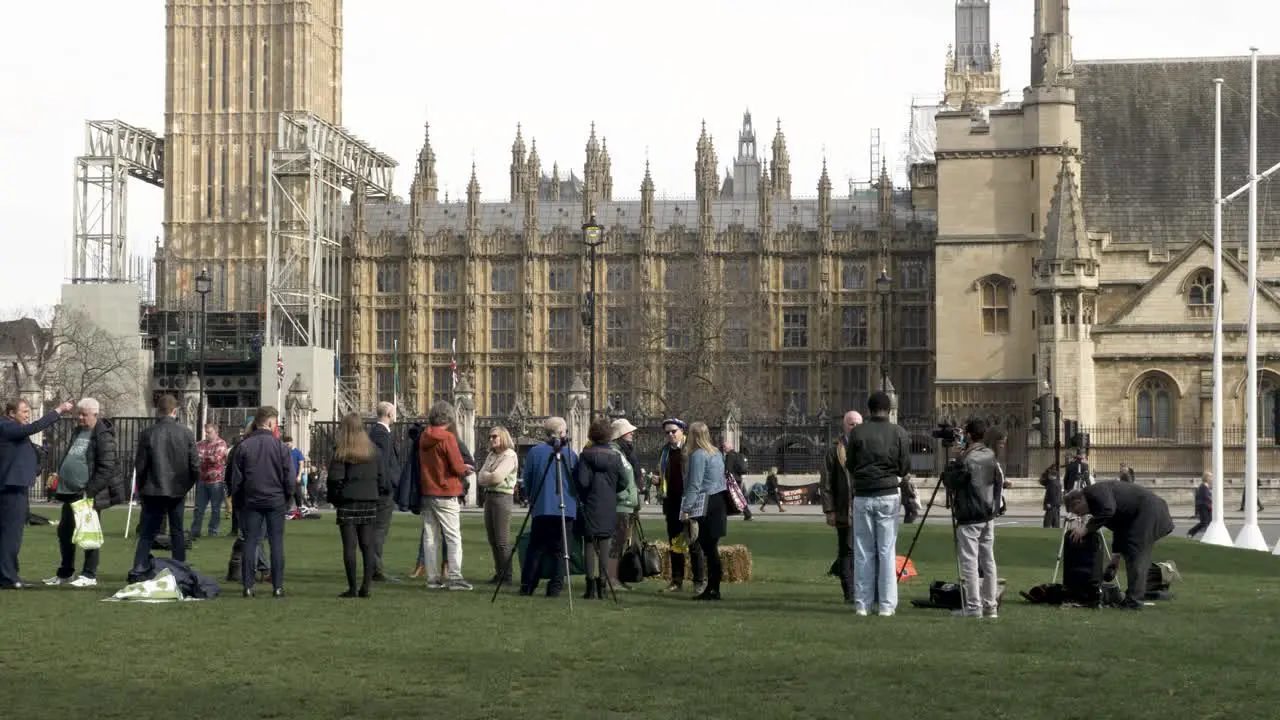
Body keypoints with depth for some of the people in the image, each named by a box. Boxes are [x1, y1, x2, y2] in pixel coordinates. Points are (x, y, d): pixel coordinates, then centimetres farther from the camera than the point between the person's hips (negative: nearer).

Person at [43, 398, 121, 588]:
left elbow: (106, 468, -18)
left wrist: (90, 491, -21)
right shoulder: (79, 432, 15)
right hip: (70, 493, 9)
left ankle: (89, 575, 5)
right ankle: (65, 574, 24)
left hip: (88, 494, -9)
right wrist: (60, 476, 16)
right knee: (64, 531, 13)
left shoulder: (102, 436, -12)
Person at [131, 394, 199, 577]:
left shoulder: (148, 433, -7)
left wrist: (141, 487, 10)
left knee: (147, 533, 4)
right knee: (177, 532, 11)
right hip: (178, 490, 1)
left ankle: (138, 569, -7)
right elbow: (195, 464, -3)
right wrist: (190, 483, 13)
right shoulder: (186, 433, -5)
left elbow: (140, 465, -4)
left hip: (153, 490, -1)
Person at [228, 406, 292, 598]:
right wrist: (287, 498, 9)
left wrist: (237, 502, 12)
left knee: (250, 541, 5)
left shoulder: (243, 446, -1)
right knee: (276, 542, 3)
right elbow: (289, 477, -4)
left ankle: (248, 586, 2)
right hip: (276, 501, -2)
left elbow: (235, 478, 2)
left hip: (251, 501, 2)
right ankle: (277, 587, 2)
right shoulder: (280, 446, -5)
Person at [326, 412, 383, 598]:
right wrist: (378, 497, 13)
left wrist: (335, 497, 4)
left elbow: (335, 478, -11)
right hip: (369, 502, 4)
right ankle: (366, 586, 2)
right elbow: (382, 478, 6)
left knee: (349, 546, 0)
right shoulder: (374, 450, 6)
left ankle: (352, 588, -2)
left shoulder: (341, 452, -7)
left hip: (348, 502, -4)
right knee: (368, 546, 6)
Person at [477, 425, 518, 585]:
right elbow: (481, 478, 9)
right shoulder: (491, 455, 17)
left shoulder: (510, 455, -8)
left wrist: (484, 476, -1)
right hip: (489, 495, 8)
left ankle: (506, 576, -3)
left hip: (502, 496, -8)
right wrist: (489, 477, -10)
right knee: (492, 539, 9)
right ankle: (499, 573, 16)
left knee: (502, 540, -7)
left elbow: (497, 477, -18)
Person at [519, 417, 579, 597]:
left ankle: (527, 587, 6)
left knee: (535, 549, 7)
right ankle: (555, 588, 1)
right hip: (566, 509, 0)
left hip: (541, 508, 0)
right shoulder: (571, 454, 1)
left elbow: (527, 480, 4)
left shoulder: (535, 452, -1)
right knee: (559, 549, 4)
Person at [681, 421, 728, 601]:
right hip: (719, 501, 9)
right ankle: (712, 587, 13)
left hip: (706, 505, -9)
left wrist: (686, 509, -14)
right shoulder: (717, 453, 16)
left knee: (709, 548, -6)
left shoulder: (698, 455, -11)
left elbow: (694, 485, -15)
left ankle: (713, 590, -5)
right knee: (711, 547, 11)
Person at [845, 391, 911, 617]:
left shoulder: (857, 433, -2)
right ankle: (887, 604, 2)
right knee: (887, 551, 3)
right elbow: (905, 469, 0)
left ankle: (862, 604, 8)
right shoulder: (899, 433, -3)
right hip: (889, 496, 0)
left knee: (863, 551, 6)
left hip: (862, 496, 1)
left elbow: (850, 467, 4)